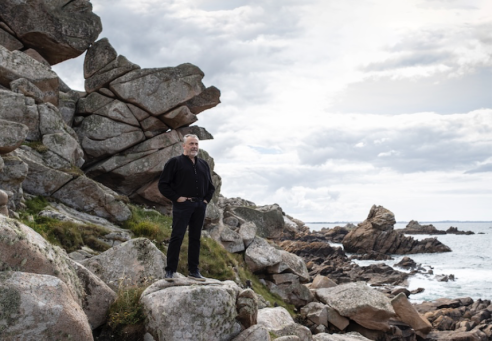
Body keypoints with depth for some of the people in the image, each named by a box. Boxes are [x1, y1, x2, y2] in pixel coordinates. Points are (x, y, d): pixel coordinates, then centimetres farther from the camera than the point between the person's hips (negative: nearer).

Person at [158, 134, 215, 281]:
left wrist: (206, 199, 12)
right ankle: (170, 271, -2)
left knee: (195, 238, 8)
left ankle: (194, 271, 15)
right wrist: (176, 197, -10)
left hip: (200, 206, 5)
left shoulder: (203, 164, 18)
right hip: (182, 205, -5)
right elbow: (163, 184, -3)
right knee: (177, 237, -8)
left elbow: (211, 186, 27)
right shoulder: (175, 162, 1)